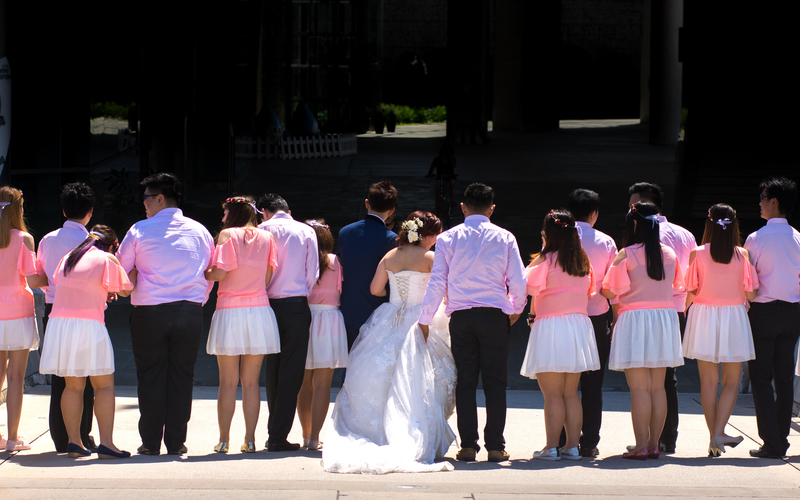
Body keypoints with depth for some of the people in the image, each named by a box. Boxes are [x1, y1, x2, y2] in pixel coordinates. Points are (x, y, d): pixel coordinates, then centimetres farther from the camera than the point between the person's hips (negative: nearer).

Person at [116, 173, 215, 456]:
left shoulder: (140, 231, -3)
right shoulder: (199, 231, 7)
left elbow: (120, 271, 5)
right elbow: (211, 274, 12)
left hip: (149, 314, -3)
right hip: (190, 312, 3)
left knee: (151, 377, 4)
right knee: (181, 377, 6)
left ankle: (151, 443, 6)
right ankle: (176, 443, 6)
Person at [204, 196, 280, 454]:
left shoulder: (228, 235, -3)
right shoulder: (266, 237, 8)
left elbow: (218, 273, -11)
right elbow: (268, 276, 8)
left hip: (230, 311, -3)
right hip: (259, 309, 3)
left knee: (228, 382, 1)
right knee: (251, 381, 6)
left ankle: (224, 440, 2)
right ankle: (250, 439, 4)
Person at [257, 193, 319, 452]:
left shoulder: (263, 230, 1)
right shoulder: (306, 231, 5)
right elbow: (312, 274, 2)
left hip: (269, 305, 1)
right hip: (297, 306, -1)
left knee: (272, 372, 11)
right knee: (291, 374, 0)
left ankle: (274, 432, 13)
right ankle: (279, 436, -5)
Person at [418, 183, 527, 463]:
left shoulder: (448, 238, 2)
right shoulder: (504, 238, 2)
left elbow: (436, 282, 1)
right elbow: (518, 281, 2)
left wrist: (425, 319, 8)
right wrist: (516, 309, 20)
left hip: (460, 317, 1)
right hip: (495, 316, -1)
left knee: (465, 382, 5)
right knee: (495, 382, 3)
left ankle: (468, 445, 2)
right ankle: (495, 446, 0)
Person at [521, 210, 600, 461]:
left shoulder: (544, 261, -10)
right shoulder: (584, 261, 7)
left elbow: (530, 290, -13)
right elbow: (590, 292, 14)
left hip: (550, 326, -6)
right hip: (579, 325, 6)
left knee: (552, 395, -3)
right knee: (571, 393, 11)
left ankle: (551, 447, -3)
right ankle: (573, 445, 10)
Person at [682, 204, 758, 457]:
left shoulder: (697, 254, -8)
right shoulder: (742, 255, -8)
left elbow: (690, 293, -5)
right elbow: (750, 294, -7)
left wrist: (686, 312, 15)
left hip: (703, 316, 1)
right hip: (734, 317, -1)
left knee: (708, 381, 9)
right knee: (731, 381, 7)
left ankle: (714, 436, 10)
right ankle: (719, 433, -7)